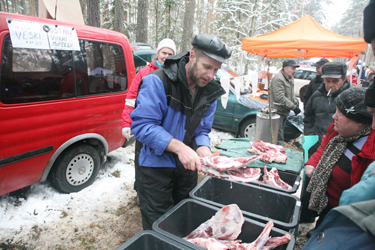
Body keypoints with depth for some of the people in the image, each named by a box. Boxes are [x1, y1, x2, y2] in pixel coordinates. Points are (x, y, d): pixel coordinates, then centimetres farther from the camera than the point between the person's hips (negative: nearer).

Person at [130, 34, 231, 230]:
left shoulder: (210, 92, 0)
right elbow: (142, 125, -25)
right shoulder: (158, 81, -19)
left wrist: (202, 148, -18)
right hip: (156, 165, -5)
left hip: (187, 166, 6)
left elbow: (202, 130, 4)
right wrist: (178, 147, -33)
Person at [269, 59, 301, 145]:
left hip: (284, 112, 10)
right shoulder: (278, 78, -17)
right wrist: (293, 107, -18)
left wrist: (295, 102, 3)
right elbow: (280, 98, -23)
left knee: (280, 136, 18)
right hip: (277, 112, -10)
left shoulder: (290, 79, 16)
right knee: (278, 138, -8)